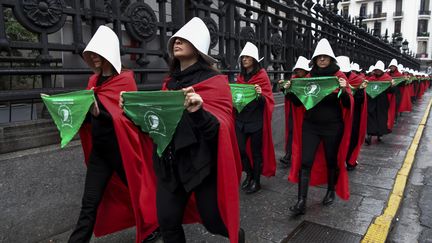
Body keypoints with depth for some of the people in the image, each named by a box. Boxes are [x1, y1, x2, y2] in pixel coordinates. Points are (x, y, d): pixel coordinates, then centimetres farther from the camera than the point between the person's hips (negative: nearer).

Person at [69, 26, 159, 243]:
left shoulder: (125, 80, -9)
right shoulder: (94, 80, 9)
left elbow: (125, 115, -20)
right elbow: (88, 114, 11)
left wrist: (98, 111, -35)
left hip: (121, 148, -5)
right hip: (99, 149, 6)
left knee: (136, 191, 12)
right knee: (89, 203, 7)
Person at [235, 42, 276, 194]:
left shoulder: (262, 76, -5)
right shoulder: (240, 76, 11)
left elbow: (269, 99, -10)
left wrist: (261, 95, -29)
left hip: (256, 119, -5)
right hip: (241, 118, 5)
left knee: (256, 151, 4)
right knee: (239, 149, 1)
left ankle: (256, 181, 21)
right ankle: (249, 174, 27)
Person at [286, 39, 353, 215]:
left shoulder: (339, 76, -2)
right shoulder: (309, 76, 5)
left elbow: (348, 104, -8)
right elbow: (299, 102, 7)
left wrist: (344, 90, -27)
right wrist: (291, 91, -12)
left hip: (333, 127, -1)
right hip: (310, 125, 2)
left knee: (331, 160, 14)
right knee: (305, 162, -4)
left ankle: (331, 191, 38)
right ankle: (301, 202, 0)